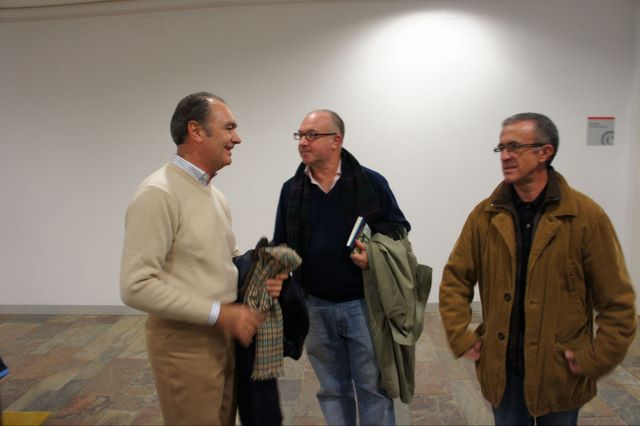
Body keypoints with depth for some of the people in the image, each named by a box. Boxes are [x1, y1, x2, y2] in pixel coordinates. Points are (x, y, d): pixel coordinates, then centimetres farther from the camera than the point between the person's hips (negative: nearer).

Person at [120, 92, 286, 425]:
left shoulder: (215, 194, 9)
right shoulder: (158, 193, -19)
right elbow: (136, 286, -23)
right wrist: (220, 312, -22)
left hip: (224, 336, 8)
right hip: (184, 343, -8)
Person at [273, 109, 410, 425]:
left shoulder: (371, 182, -6)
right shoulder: (291, 189, 3)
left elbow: (400, 230, 1)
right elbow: (282, 245, 9)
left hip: (363, 303, -3)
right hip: (315, 307, 3)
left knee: (372, 386, 10)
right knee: (332, 389, 18)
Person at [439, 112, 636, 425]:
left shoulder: (587, 216, -10)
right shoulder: (485, 215, -2)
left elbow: (617, 301, -7)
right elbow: (455, 280, 3)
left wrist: (594, 360, -9)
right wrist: (461, 338, -4)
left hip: (559, 371, -2)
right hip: (502, 368, 2)